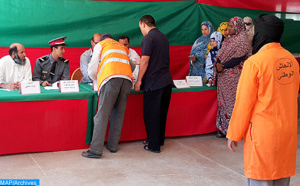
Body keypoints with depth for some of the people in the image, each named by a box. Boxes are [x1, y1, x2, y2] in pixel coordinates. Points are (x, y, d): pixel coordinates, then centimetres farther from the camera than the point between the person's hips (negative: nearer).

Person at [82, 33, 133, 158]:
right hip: (127, 79, 5)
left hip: (111, 79, -5)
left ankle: (96, 150, -11)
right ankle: (113, 146, 13)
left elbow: (92, 70, 13)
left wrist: (97, 80, 34)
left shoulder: (100, 45, 21)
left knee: (102, 114, -8)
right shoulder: (124, 48, 35)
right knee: (118, 113, 12)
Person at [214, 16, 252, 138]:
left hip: (233, 77, -8)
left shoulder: (242, 41, -10)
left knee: (232, 101, -3)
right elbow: (220, 55, 15)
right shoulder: (229, 39, 15)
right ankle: (223, 128, 18)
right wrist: (218, 65, -4)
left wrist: (222, 67, -15)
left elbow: (237, 59, -17)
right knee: (223, 100, 10)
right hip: (223, 77, 8)